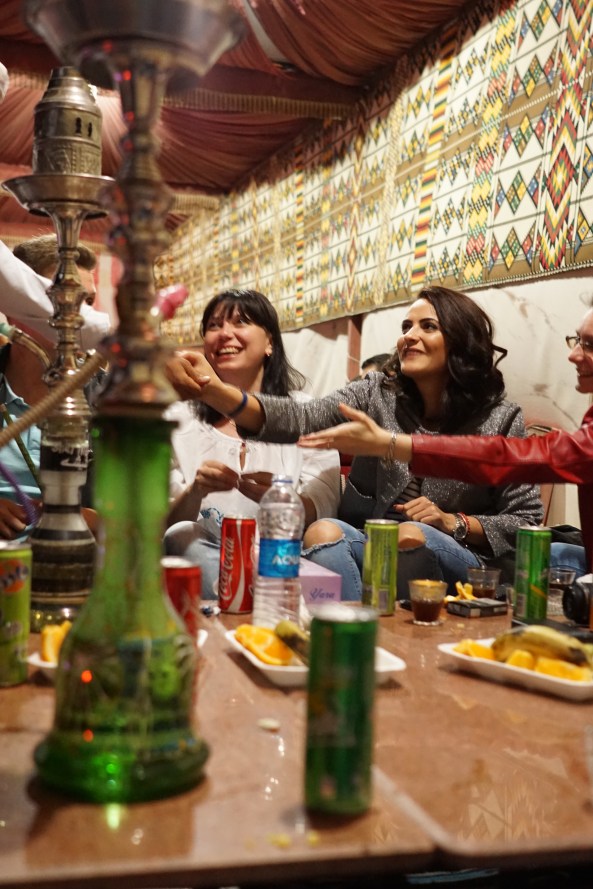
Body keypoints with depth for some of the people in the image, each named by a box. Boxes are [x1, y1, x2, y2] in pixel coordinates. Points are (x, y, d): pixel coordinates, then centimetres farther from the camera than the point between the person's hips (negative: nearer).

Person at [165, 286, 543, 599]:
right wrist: (214, 390, -33)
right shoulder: (376, 395, 2)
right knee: (324, 532, -28)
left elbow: (527, 521, 2)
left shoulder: (501, 421, 0)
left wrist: (453, 523, -14)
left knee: (416, 536, -33)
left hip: (457, 564, -1)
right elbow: (300, 421, -16)